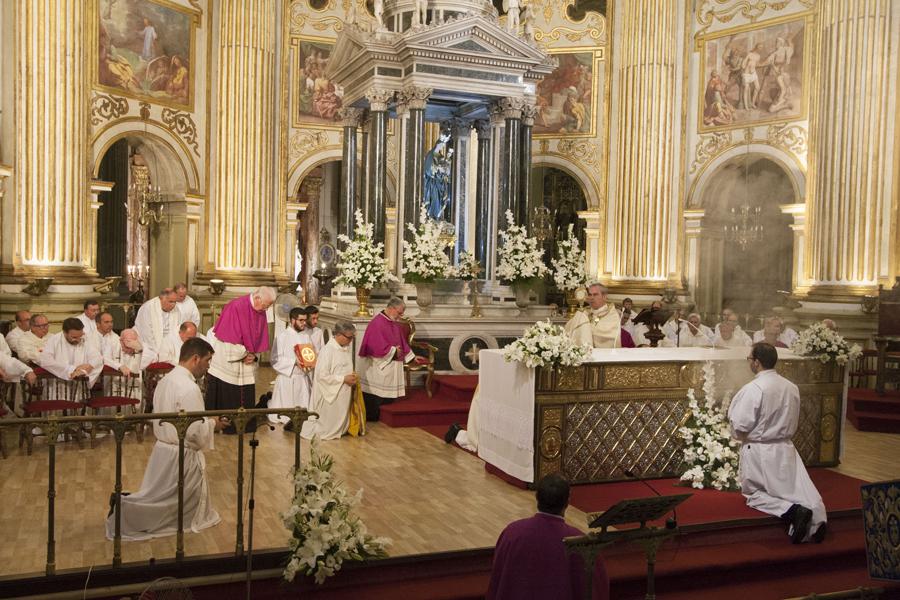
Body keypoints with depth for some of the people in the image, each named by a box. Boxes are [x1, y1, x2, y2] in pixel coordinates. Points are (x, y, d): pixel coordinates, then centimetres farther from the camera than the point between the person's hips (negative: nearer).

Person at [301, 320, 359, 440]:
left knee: (340, 419, 18)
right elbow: (322, 375, -23)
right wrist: (344, 379, -21)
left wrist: (352, 376, -2)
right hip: (330, 393, -8)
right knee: (328, 422, 6)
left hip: (343, 394, 8)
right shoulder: (327, 350, -21)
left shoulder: (347, 348, 3)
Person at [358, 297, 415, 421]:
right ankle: (371, 417, 8)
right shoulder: (377, 323, -18)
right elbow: (377, 346, -25)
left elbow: (402, 342, 20)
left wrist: (412, 356, 13)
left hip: (392, 366, 9)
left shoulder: (394, 323, 11)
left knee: (388, 396, 10)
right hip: (378, 367, -9)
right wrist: (394, 351, -14)